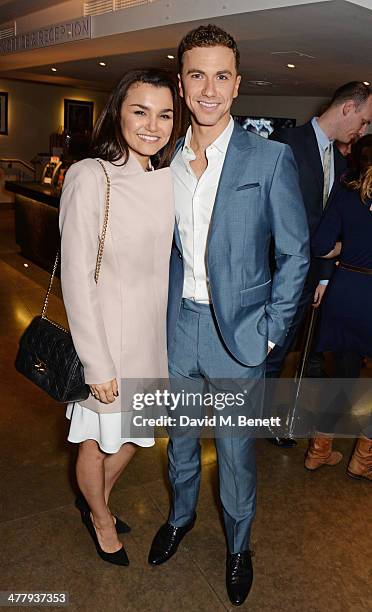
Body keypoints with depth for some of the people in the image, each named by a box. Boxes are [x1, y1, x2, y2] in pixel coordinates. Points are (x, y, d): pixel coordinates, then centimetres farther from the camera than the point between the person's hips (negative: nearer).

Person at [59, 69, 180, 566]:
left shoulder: (168, 178, 1)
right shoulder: (90, 177, -18)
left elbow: (161, 263, 8)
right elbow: (76, 278, -17)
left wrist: (165, 331, 8)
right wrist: (97, 363, -16)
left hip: (153, 332, 6)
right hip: (106, 334, -6)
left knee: (134, 431, 23)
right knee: (97, 439, 17)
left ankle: (94, 498, 53)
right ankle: (101, 520, 47)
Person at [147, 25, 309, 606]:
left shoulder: (271, 159, -10)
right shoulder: (166, 159, 2)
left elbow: (296, 252, -6)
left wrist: (270, 332, -9)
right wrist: (160, 311, 6)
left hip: (237, 331, -3)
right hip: (177, 324, 4)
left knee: (236, 449, 12)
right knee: (179, 434, 22)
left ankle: (238, 542, 40)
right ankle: (181, 514, 50)